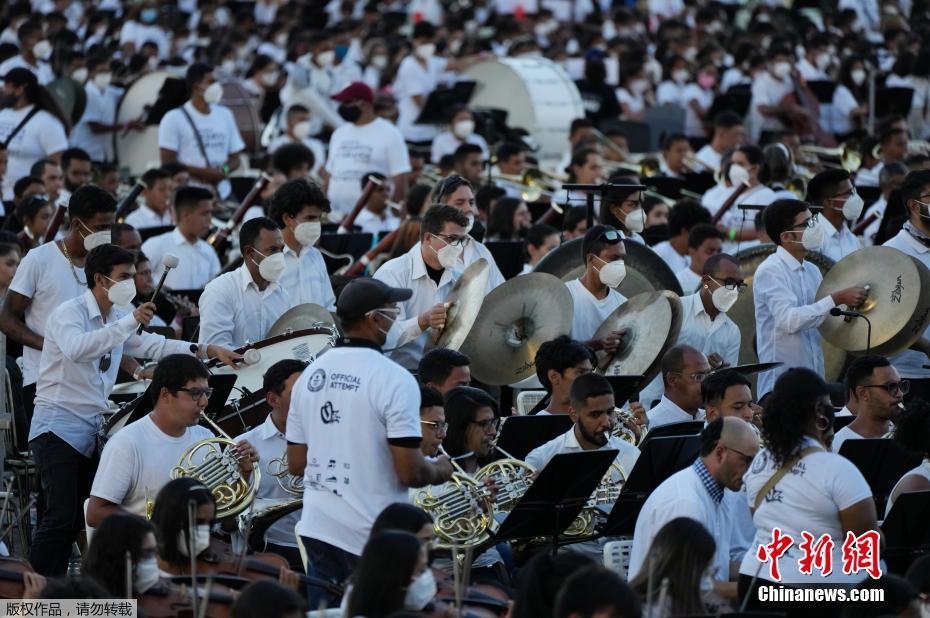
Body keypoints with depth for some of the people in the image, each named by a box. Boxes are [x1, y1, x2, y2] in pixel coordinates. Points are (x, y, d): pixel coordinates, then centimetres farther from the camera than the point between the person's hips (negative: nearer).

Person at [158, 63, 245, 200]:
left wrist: (224, 171, -6)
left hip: (222, 193, 5)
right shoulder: (174, 119, -1)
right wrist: (203, 172, -16)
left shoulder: (225, 115, 15)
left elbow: (235, 158, 17)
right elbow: (168, 163, -6)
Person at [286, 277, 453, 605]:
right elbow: (409, 473, -17)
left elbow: (295, 464, 10)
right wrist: (440, 471, 4)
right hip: (372, 537, -6)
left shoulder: (310, 375, 5)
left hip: (317, 526, 6)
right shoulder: (394, 380, -14)